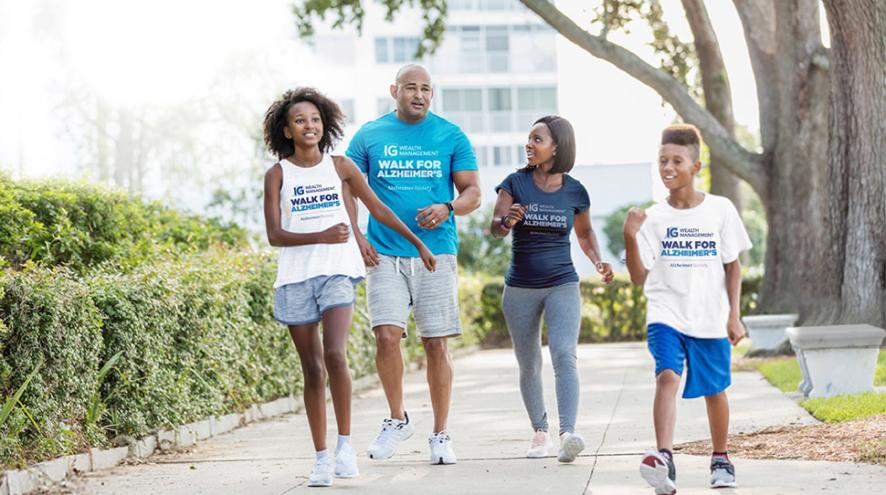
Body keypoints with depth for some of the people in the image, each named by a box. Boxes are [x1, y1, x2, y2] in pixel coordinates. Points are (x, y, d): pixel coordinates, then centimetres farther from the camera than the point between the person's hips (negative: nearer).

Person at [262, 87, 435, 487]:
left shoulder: (340, 167, 7)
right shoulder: (278, 174, 4)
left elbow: (378, 209, 14)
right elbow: (274, 235, -3)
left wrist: (418, 243, 16)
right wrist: (321, 236, -16)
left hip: (336, 273, 0)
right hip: (295, 277, 1)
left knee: (335, 356, -20)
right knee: (312, 369, 4)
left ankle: (345, 443, -7)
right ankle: (321, 458, 11)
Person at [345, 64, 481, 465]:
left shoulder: (451, 136, 6)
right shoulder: (369, 135, 7)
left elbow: (472, 192, 6)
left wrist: (447, 208, -15)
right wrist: (356, 237, -3)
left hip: (436, 251, 0)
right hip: (384, 253, 0)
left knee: (436, 343, 1)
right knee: (387, 335, -13)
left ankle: (440, 435, 11)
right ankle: (397, 419, 9)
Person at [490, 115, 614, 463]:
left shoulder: (575, 191, 0)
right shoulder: (516, 183, -3)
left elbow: (585, 233, 16)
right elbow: (494, 227, -12)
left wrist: (598, 261, -1)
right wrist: (507, 220, -34)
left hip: (562, 285, -1)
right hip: (520, 288, 1)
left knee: (564, 356, -19)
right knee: (529, 365, 10)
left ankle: (567, 434, -31)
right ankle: (540, 431, 26)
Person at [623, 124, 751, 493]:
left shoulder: (720, 210, -1)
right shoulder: (653, 218, 0)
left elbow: (733, 266, 5)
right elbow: (639, 277, -4)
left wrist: (734, 316, 0)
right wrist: (630, 239, -19)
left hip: (711, 320, 1)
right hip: (666, 315, -1)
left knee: (715, 391, 13)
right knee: (667, 377, -24)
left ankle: (720, 459, 34)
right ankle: (664, 457, -37)